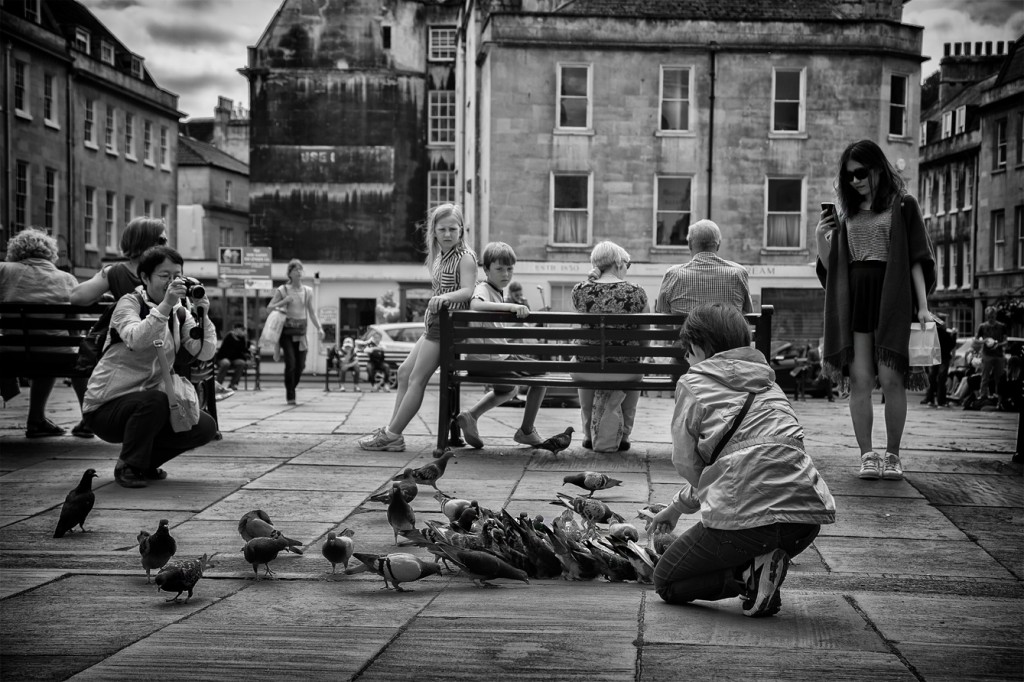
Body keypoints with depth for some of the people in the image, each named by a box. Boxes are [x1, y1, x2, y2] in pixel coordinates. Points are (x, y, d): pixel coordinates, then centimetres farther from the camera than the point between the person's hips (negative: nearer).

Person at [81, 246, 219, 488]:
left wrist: (202, 315, -23)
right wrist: (165, 305, -41)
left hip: (150, 404, 7)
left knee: (206, 427, -9)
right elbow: (136, 340, -34)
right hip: (105, 406, -6)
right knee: (154, 400, -36)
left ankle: (145, 462, 12)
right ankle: (127, 466, -14)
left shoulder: (179, 313, 7)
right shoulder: (129, 303, -11)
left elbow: (205, 352, -9)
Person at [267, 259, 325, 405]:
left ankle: (291, 391, 24)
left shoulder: (307, 291, 7)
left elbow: (311, 312, 12)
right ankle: (290, 396, -1)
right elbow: (269, 309, 1)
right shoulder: (282, 290, -1)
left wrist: (319, 328, 0)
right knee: (290, 363, -13)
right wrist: (284, 301, -14)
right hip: (286, 330, -3)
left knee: (301, 365, 2)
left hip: (301, 331, 3)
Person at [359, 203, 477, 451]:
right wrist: (438, 297, 1)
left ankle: (391, 435, -3)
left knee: (416, 379, -8)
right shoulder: (439, 257, 16)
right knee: (405, 372, 11)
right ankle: (393, 433, 14)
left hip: (447, 324, -10)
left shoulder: (465, 256, -10)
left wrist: (445, 297, -38)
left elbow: (468, 290, -23)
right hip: (434, 324, 10)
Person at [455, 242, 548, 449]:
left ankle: (470, 415, 20)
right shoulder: (483, 288, -13)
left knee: (509, 389, 34)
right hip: (490, 359, -10)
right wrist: (511, 306, -47)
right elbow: (475, 304, -39)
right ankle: (526, 431, 9)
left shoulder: (497, 292, 17)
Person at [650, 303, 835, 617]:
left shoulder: (693, 383, 7)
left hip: (742, 513, -6)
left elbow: (687, 464, 6)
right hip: (808, 516, 6)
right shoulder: (767, 382, 26)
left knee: (666, 582, 15)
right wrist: (677, 506, 38)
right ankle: (763, 567, 4)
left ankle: (749, 575, -8)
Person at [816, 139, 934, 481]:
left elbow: (917, 259, 1)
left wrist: (923, 305, -7)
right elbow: (831, 268, 18)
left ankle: (893, 455, 2)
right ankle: (867, 455, 1)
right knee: (859, 379, -3)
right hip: (854, 300, 3)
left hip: (892, 299, -3)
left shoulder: (902, 205, 6)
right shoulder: (848, 214, 16)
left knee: (891, 379, -7)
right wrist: (821, 240, -1)